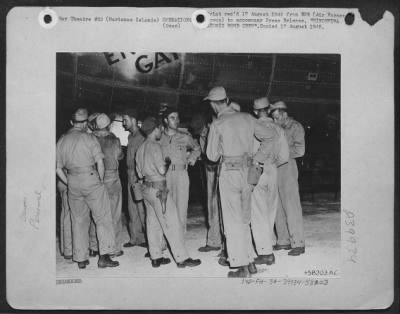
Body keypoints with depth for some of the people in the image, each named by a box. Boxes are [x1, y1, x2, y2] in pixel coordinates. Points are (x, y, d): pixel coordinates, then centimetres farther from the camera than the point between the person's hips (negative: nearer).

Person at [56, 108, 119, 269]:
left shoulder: (61, 140, 10)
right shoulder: (89, 138, -4)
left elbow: (58, 168, 10)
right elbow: (100, 162, -11)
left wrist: (69, 183, 16)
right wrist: (100, 180, 1)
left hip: (72, 183, 5)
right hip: (90, 179, -5)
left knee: (78, 221, 12)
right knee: (103, 219, 1)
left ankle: (80, 258, 16)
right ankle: (104, 256, -3)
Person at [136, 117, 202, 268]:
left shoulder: (141, 148, 11)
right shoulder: (155, 146, -15)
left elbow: (140, 173, 15)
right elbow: (162, 170, -20)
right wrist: (167, 163, -2)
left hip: (147, 189, 9)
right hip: (158, 189, -9)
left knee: (153, 224, 12)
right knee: (172, 223, -5)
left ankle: (156, 257, 17)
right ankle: (182, 258, -2)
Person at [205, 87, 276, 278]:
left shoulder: (217, 124, -7)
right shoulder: (247, 118, 6)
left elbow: (212, 156, -3)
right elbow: (268, 138, 9)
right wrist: (256, 159, 9)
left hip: (229, 173, -5)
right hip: (247, 172, 5)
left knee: (233, 221, 2)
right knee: (244, 219, 16)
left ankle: (241, 267, 4)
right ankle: (250, 262, 20)